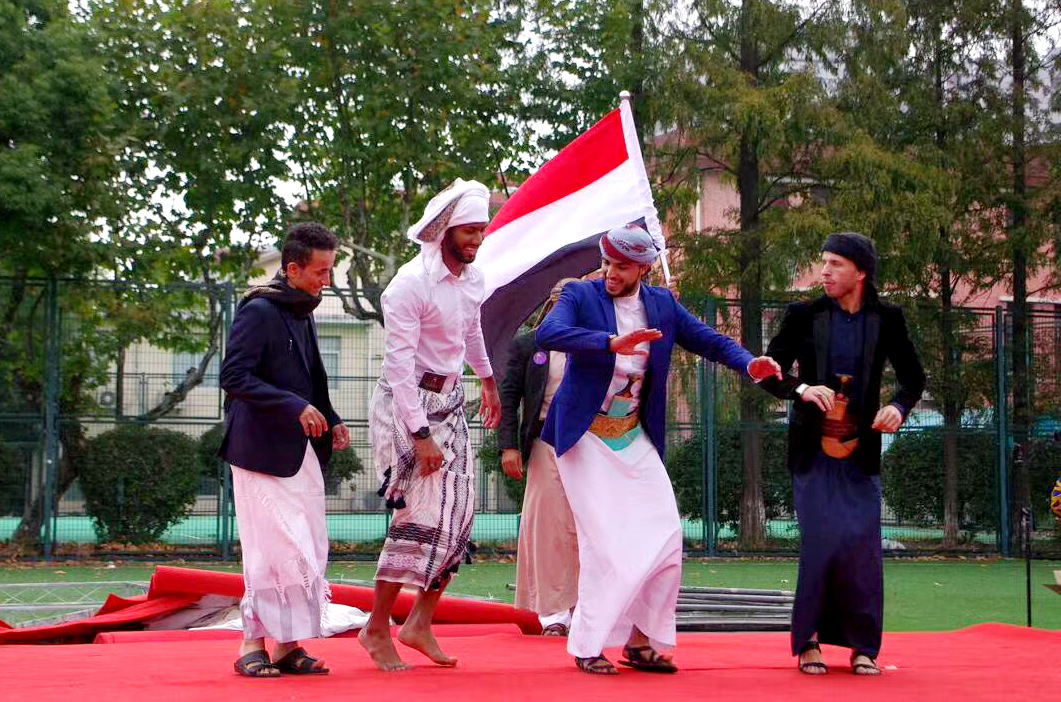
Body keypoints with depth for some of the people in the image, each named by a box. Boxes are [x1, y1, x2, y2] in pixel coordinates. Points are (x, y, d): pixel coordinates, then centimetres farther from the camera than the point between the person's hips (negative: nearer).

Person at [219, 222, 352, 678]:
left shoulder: (303, 314, 17)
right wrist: (295, 407, -22)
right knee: (276, 550, -9)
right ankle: (253, 645, -1)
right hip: (263, 451, -9)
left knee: (310, 551, 7)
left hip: (303, 451, 9)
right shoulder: (258, 311, -11)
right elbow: (234, 376, -19)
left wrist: (330, 420, 9)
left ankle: (288, 645, 13)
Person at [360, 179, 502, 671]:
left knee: (460, 512, 3)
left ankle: (420, 623, 13)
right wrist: (421, 436, -23)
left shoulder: (472, 279, 5)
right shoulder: (411, 284, -19)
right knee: (422, 515, -12)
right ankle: (377, 629, 0)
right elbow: (401, 363, -21)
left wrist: (488, 380, 38)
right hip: (408, 402, -8)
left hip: (449, 400, 8)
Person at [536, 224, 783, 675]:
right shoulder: (581, 295, -8)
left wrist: (749, 364, -12)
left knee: (665, 540, 1)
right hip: (588, 439, -5)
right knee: (606, 544, -11)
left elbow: (708, 340, 9)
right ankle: (588, 646, 2)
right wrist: (612, 342, -39)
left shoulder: (662, 304, 6)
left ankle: (642, 642, 13)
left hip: (636, 441, 5)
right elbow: (548, 334, -26)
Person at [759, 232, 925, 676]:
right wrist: (802, 389, -22)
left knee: (863, 544, -3)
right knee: (821, 540, -8)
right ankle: (809, 641, 5)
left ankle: (863, 646, 8)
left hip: (860, 453, 2)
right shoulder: (804, 316, -1)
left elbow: (913, 377, 10)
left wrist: (899, 406, -12)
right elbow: (769, 372, -1)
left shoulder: (887, 320, 3)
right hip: (813, 451, -1)